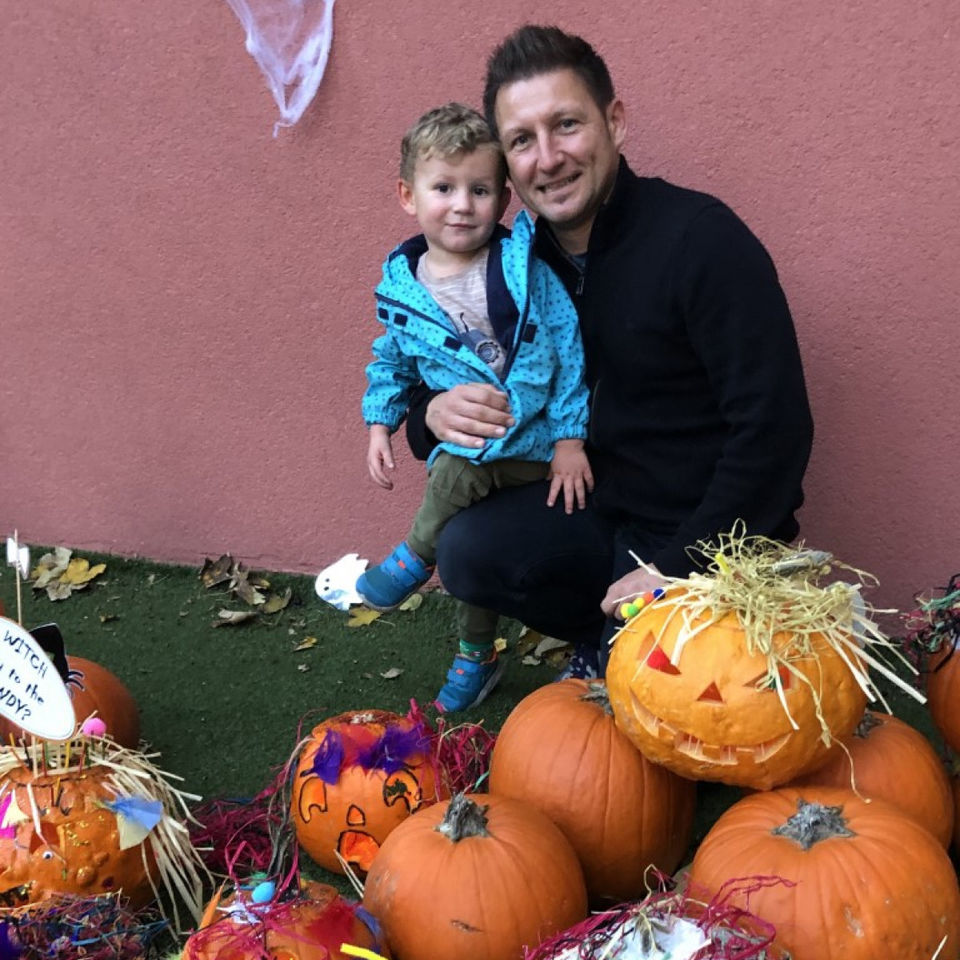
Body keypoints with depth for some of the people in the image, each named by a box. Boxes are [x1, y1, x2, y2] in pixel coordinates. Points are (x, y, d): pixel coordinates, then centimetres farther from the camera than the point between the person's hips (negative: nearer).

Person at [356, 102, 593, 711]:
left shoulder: (523, 265, -10)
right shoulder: (401, 288, 0)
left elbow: (568, 349, -8)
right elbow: (391, 362, 18)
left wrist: (570, 439, -9)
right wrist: (379, 427, 9)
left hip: (538, 440, -3)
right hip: (466, 436, 4)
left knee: (455, 473, -29)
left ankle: (416, 557, 0)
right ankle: (476, 656, 32)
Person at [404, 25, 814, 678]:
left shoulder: (701, 238, -19)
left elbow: (774, 427, -22)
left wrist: (677, 569, -21)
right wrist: (435, 414, -19)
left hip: (707, 532, -5)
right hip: (606, 509, 5)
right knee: (467, 552, -18)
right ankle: (606, 635, 9)